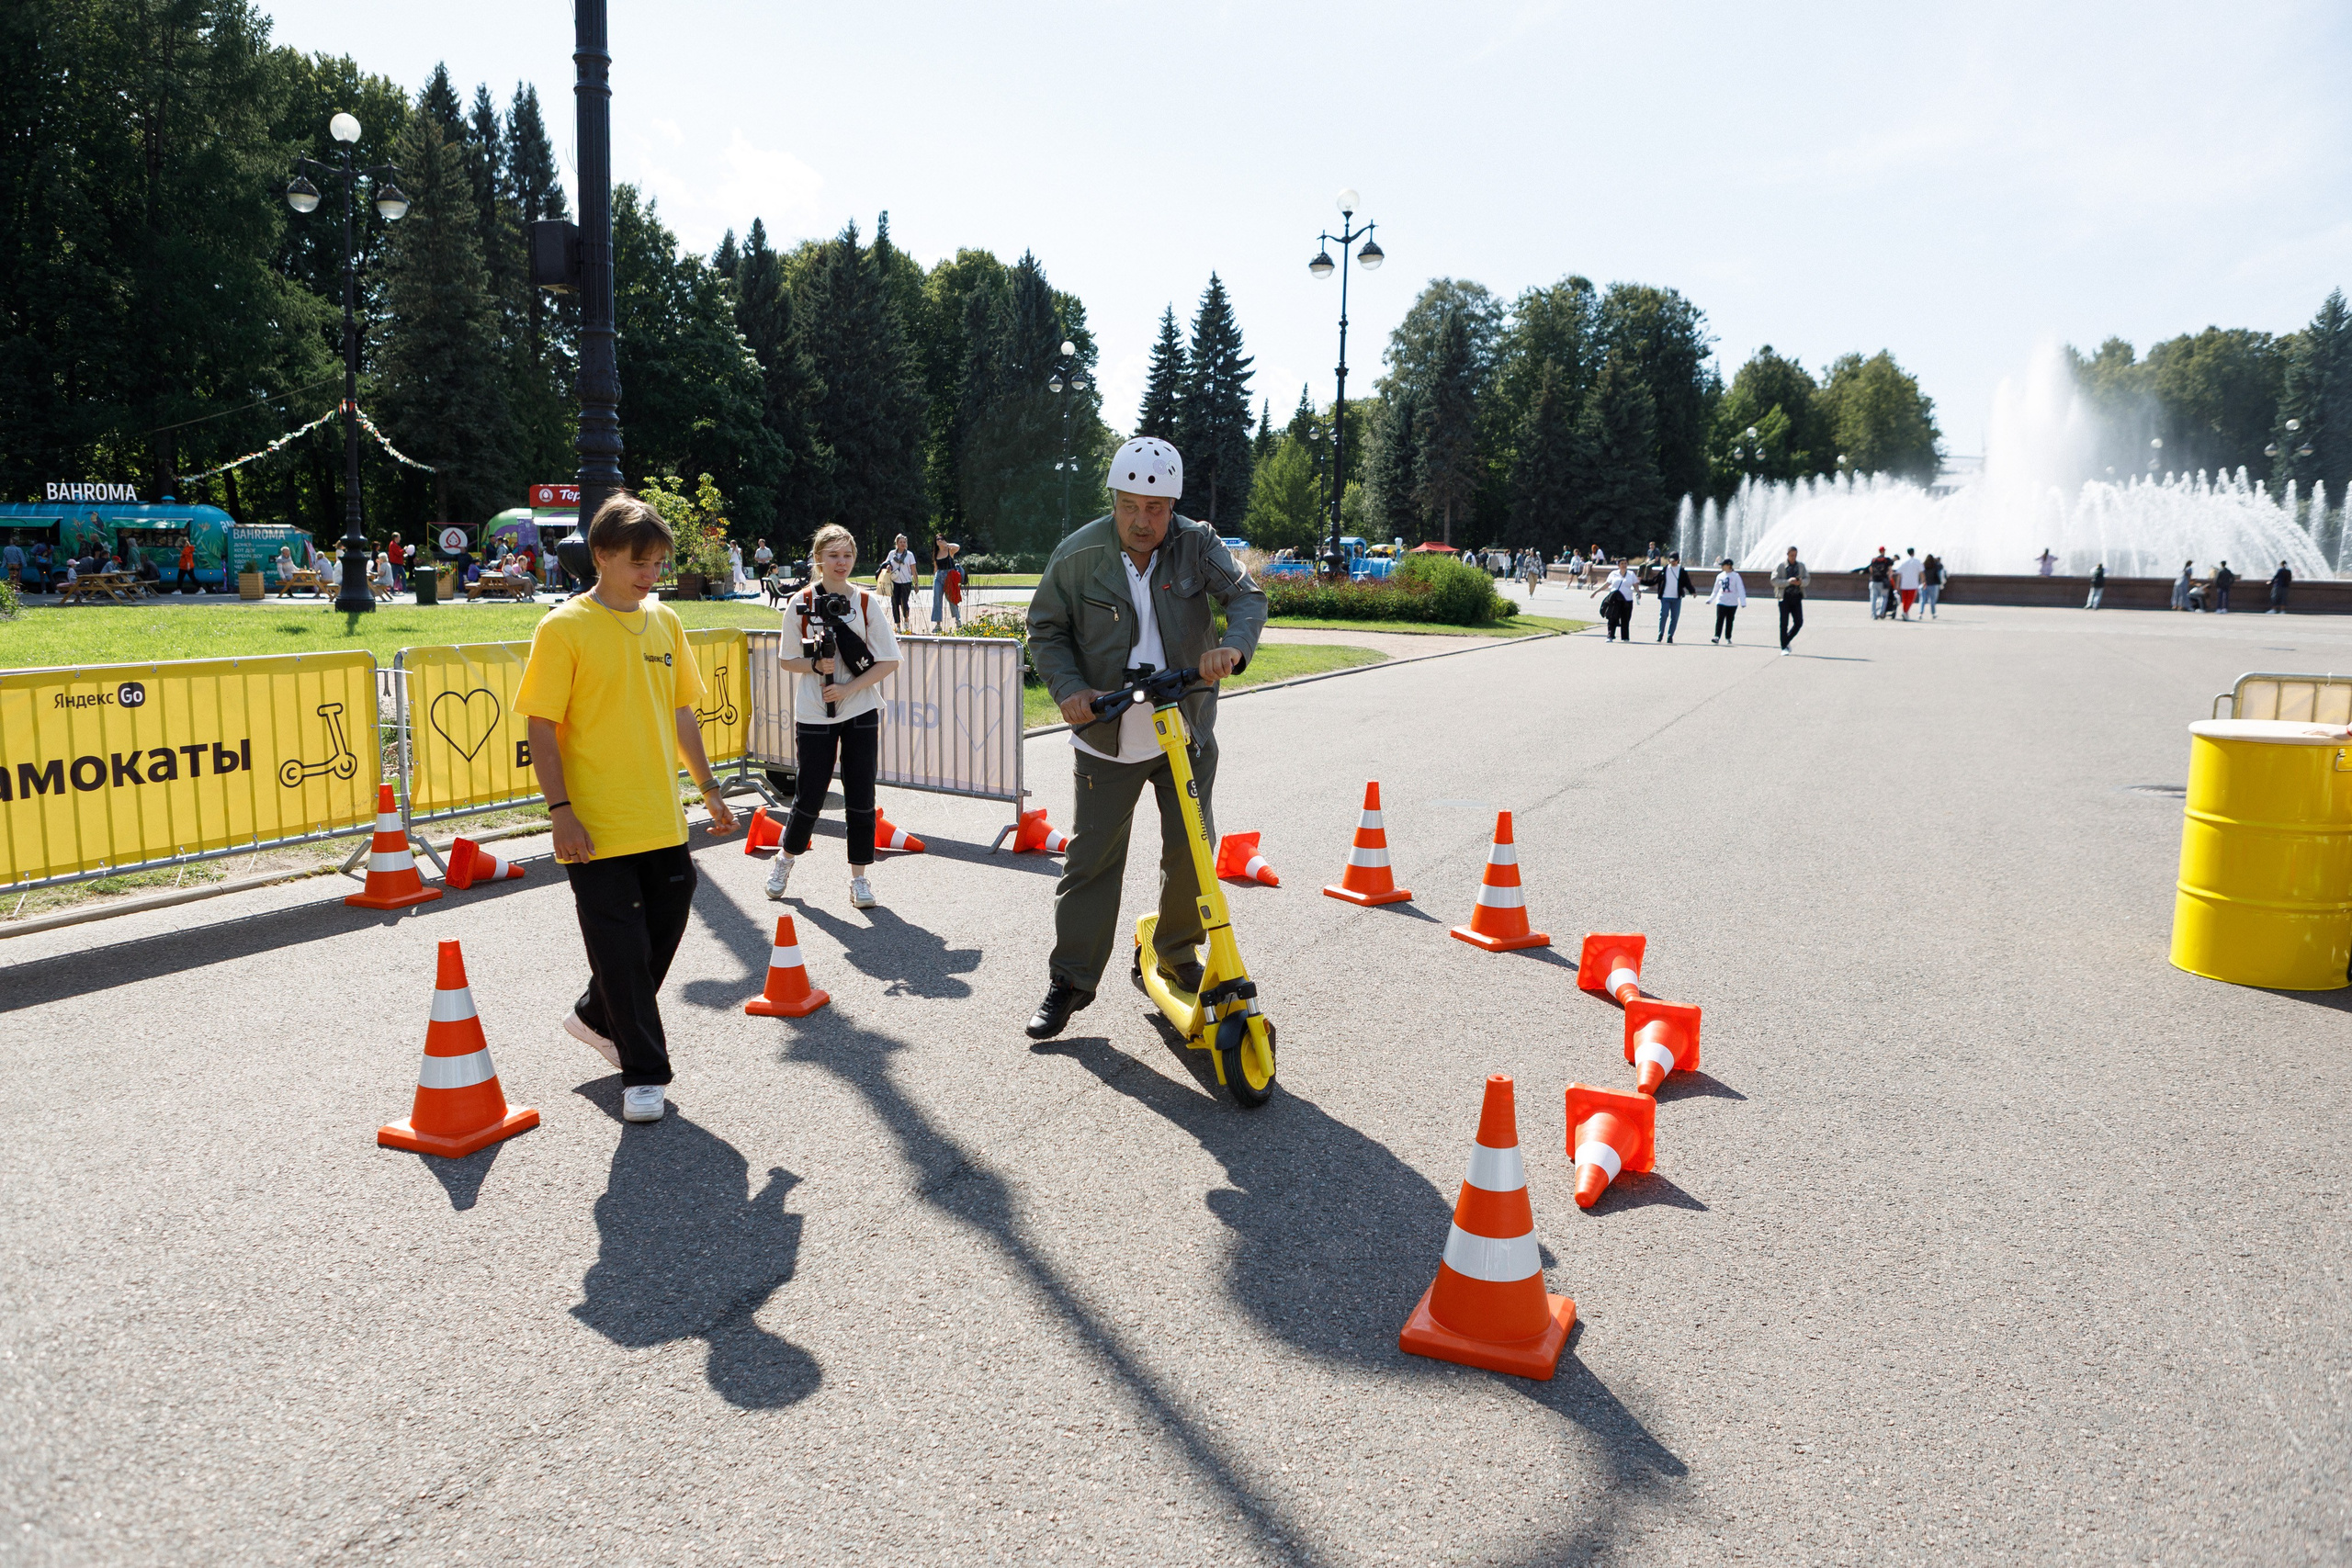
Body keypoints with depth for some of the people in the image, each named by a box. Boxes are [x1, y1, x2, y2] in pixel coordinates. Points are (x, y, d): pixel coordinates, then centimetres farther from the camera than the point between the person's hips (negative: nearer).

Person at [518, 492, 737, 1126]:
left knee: (662, 931, 15)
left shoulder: (665, 621, 8)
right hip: (596, 828, -6)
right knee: (622, 949, 1)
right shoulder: (564, 628, -9)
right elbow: (542, 727, -10)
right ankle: (644, 1073, 14)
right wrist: (560, 810, -16)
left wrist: (709, 788, 13)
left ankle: (596, 1017, 40)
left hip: (662, 822, 6)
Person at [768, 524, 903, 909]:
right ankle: (786, 858, 30)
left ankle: (860, 876, 13)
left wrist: (848, 688, -13)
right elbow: (789, 660, 5)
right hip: (814, 715, -1)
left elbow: (889, 661, -2)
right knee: (809, 796, 4)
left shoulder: (866, 602, -1)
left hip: (861, 712, 1)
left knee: (860, 797, 1)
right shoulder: (800, 603, -1)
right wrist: (816, 665, -15)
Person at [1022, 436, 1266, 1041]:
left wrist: (1233, 645, -35)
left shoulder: (1197, 544, -5)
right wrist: (1069, 688, -16)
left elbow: (1246, 594, -13)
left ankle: (1178, 957, 30)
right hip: (1107, 740, -1)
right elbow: (1046, 631, 1)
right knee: (1091, 859, 1)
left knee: (1191, 851, 6)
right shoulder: (1079, 554, -7)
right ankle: (1071, 978, 13)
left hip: (1187, 736, 1)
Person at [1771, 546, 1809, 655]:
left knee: (1799, 622, -3)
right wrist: (1788, 582, -22)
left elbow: (1807, 579, 10)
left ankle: (1786, 641, 18)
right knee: (1784, 623, -4)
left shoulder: (1801, 566, 10)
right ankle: (1783, 648, 2)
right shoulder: (1780, 566, -2)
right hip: (1785, 597, -4)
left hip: (1797, 597, 4)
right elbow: (1774, 581, -9)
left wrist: (1801, 582, -13)